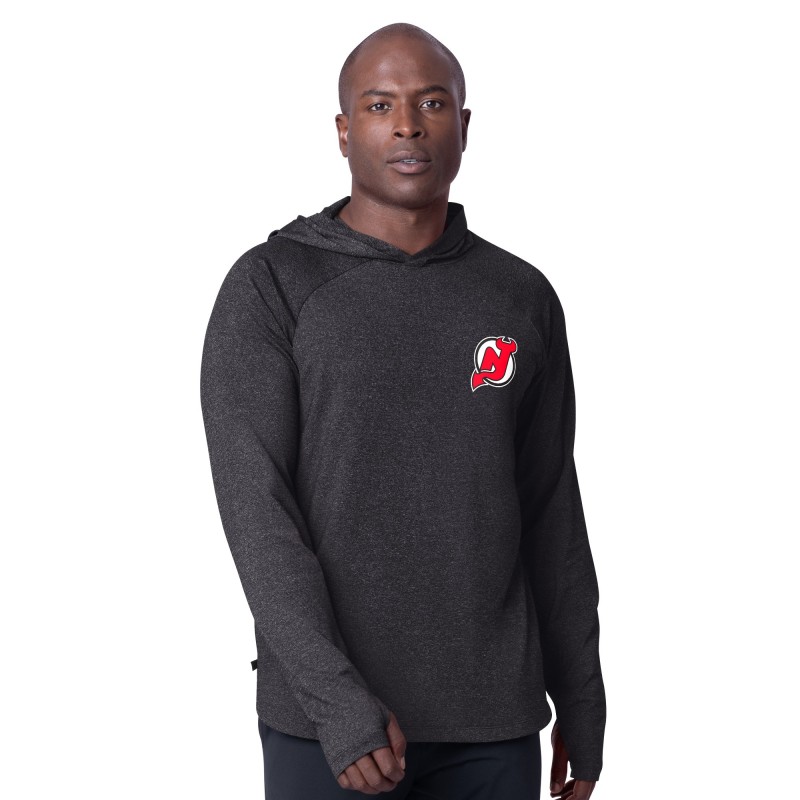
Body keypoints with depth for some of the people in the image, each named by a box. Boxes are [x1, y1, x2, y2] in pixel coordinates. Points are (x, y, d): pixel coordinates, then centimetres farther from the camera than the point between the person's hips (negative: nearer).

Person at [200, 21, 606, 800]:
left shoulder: (522, 298, 6)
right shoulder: (267, 289, -7)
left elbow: (550, 511, 10)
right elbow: (255, 510, -14)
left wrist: (582, 698, 10)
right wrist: (335, 700, -24)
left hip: (489, 712, 4)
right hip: (328, 716, -3)